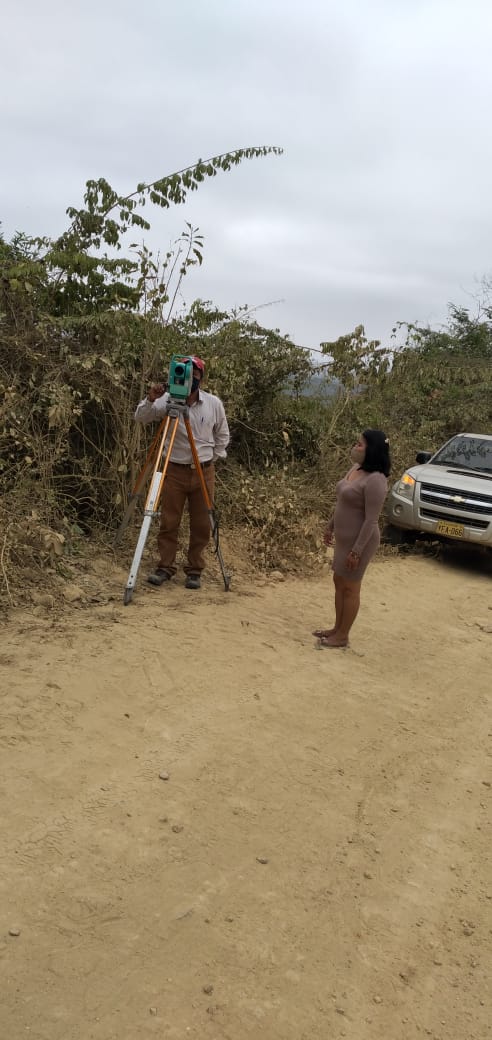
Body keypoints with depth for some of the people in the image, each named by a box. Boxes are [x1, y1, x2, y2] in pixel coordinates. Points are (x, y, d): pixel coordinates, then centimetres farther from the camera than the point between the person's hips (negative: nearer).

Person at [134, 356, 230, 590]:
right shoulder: (167, 400, -4)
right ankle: (165, 567, 14)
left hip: (204, 472, 1)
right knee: (169, 522, 2)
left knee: (201, 525, 5)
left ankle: (195, 570, 16)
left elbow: (222, 435, 13)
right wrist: (150, 400, -28)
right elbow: (140, 418, -11)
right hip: (175, 470, -1)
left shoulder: (214, 403, 0)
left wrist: (214, 458, 7)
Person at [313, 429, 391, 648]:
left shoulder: (375, 480, -24)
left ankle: (342, 637, 18)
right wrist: (330, 526, 20)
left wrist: (357, 550, -24)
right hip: (344, 537, 9)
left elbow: (371, 520, -24)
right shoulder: (356, 469, 5)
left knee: (350, 588, 3)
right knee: (339, 582, 18)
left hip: (359, 541, -9)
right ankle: (337, 628, 33)